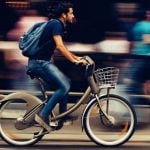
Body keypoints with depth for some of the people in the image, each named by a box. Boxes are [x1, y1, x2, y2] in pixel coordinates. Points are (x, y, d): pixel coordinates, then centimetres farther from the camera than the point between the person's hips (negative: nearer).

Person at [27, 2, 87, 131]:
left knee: (65, 83, 14)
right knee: (64, 86, -17)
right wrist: (74, 60, -22)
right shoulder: (56, 24, -11)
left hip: (43, 61, 10)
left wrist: (75, 57, 21)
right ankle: (43, 115, -17)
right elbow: (59, 46, -23)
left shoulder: (57, 25, 20)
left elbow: (61, 48, 29)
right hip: (39, 62, -10)